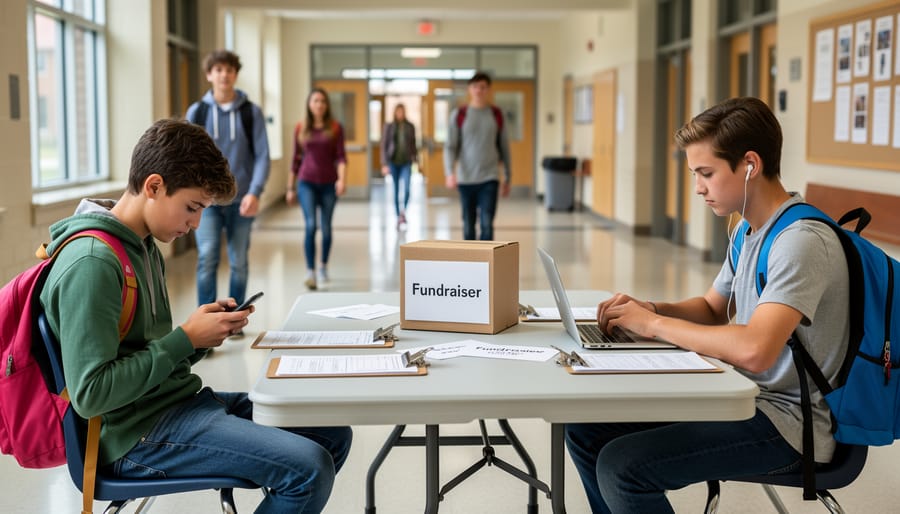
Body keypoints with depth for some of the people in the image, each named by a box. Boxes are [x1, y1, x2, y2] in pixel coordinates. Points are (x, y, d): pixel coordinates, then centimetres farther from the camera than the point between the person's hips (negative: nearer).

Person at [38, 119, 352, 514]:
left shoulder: (144, 246, 12)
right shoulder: (91, 263, -19)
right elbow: (90, 393, -23)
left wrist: (208, 327, -2)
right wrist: (186, 338, -18)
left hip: (180, 401, 10)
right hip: (137, 435, -10)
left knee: (334, 434, 8)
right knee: (308, 467, -22)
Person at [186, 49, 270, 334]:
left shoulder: (251, 112, 3)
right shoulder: (196, 112, 4)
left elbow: (262, 155, -2)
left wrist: (254, 192, -15)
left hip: (241, 199, 1)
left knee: (239, 263, 8)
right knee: (207, 260, -12)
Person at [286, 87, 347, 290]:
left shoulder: (335, 128, 1)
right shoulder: (300, 128, 5)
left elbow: (341, 156, -4)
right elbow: (296, 159, 10)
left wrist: (342, 178, -21)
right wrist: (290, 187, 12)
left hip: (329, 184, 1)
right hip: (306, 182, 0)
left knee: (326, 228, 8)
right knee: (311, 225, -15)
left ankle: (323, 266, 29)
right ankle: (310, 272, -15)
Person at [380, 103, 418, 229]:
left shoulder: (410, 127, 5)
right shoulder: (389, 127, 0)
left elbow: (413, 145, 11)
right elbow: (383, 146, 0)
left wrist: (414, 160, 6)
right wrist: (384, 164, -6)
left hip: (406, 163, 1)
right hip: (393, 162, -1)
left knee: (406, 189, -15)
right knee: (396, 191, 4)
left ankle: (403, 211, 4)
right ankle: (398, 216, 13)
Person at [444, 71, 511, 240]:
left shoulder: (496, 115, 6)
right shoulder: (459, 114, 2)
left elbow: (504, 148, 12)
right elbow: (450, 147, -3)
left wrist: (507, 178, 14)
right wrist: (450, 172, -19)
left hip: (489, 178, 0)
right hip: (465, 179, 0)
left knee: (487, 224, -11)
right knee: (468, 225, 7)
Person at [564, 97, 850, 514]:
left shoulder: (802, 241, -21)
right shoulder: (751, 232, 9)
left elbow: (754, 350, -33)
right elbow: (712, 310, 22)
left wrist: (653, 323, -21)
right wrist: (650, 308, 0)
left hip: (786, 421, -9)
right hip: (744, 400, 9)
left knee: (620, 465, -23)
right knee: (585, 429, 3)